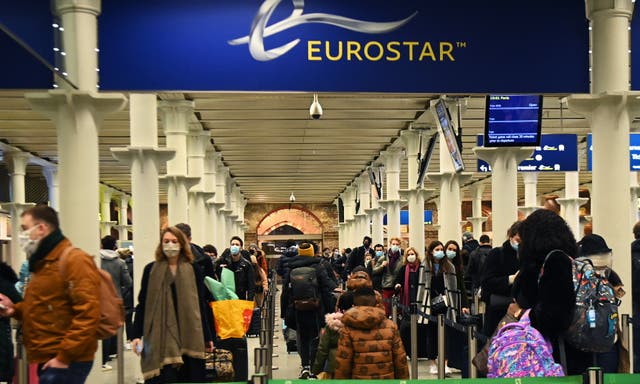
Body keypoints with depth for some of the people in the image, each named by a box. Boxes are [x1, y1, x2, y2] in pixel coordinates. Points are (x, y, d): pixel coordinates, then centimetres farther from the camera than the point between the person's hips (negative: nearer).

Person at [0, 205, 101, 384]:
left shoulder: (74, 260, -14)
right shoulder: (42, 263, 18)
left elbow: (88, 314, -22)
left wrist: (65, 357, -21)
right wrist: (15, 309, 11)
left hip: (66, 362, -10)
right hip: (47, 360, 10)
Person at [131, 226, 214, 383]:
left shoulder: (194, 270, 6)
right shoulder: (151, 270, 4)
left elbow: (201, 305, 9)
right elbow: (142, 305, 5)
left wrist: (207, 336, 8)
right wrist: (137, 335, -4)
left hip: (189, 335, 1)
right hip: (160, 336, -1)